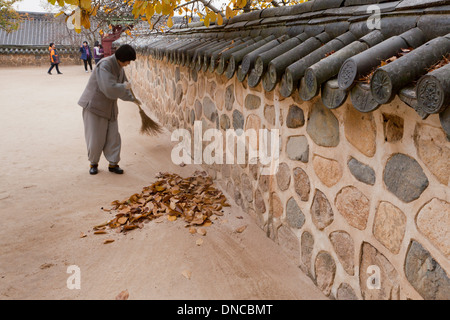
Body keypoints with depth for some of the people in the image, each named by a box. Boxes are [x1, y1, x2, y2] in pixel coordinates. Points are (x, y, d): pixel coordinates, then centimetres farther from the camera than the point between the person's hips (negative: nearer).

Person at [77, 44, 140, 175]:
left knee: (113, 137, 3)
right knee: (95, 137, -1)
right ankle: (93, 163, 19)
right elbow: (110, 89, -33)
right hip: (94, 104, -7)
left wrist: (132, 98, 30)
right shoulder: (105, 65, -23)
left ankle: (113, 164, 13)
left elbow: (123, 83, 23)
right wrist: (124, 87, -17)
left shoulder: (119, 67, 5)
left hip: (109, 107, 7)